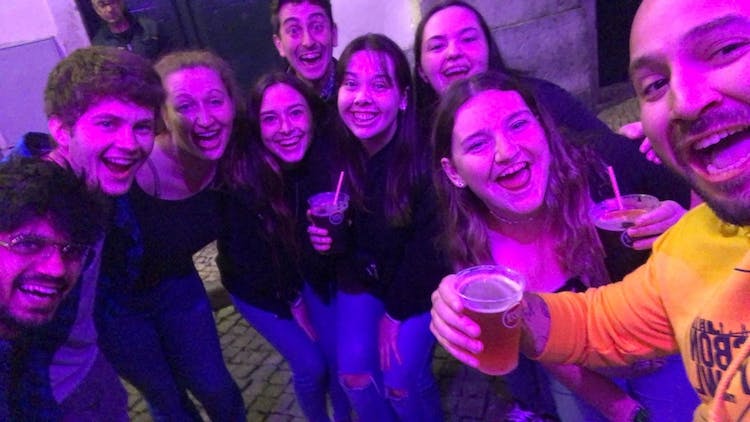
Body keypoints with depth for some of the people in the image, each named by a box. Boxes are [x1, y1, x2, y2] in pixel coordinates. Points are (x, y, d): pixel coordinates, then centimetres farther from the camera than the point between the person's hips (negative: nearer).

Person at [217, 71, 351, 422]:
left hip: (312, 273, 3)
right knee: (310, 365, -2)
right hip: (259, 284, -2)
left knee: (340, 357, 0)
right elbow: (247, 257, -17)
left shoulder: (328, 156, -22)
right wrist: (294, 304, -9)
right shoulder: (241, 176, -29)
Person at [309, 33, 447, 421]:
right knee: (354, 373, -2)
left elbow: (427, 243, -19)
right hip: (362, 277, 4)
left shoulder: (425, 153, -26)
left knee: (400, 381, -7)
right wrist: (323, 234, -21)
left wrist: (396, 312, -12)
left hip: (419, 281, -3)